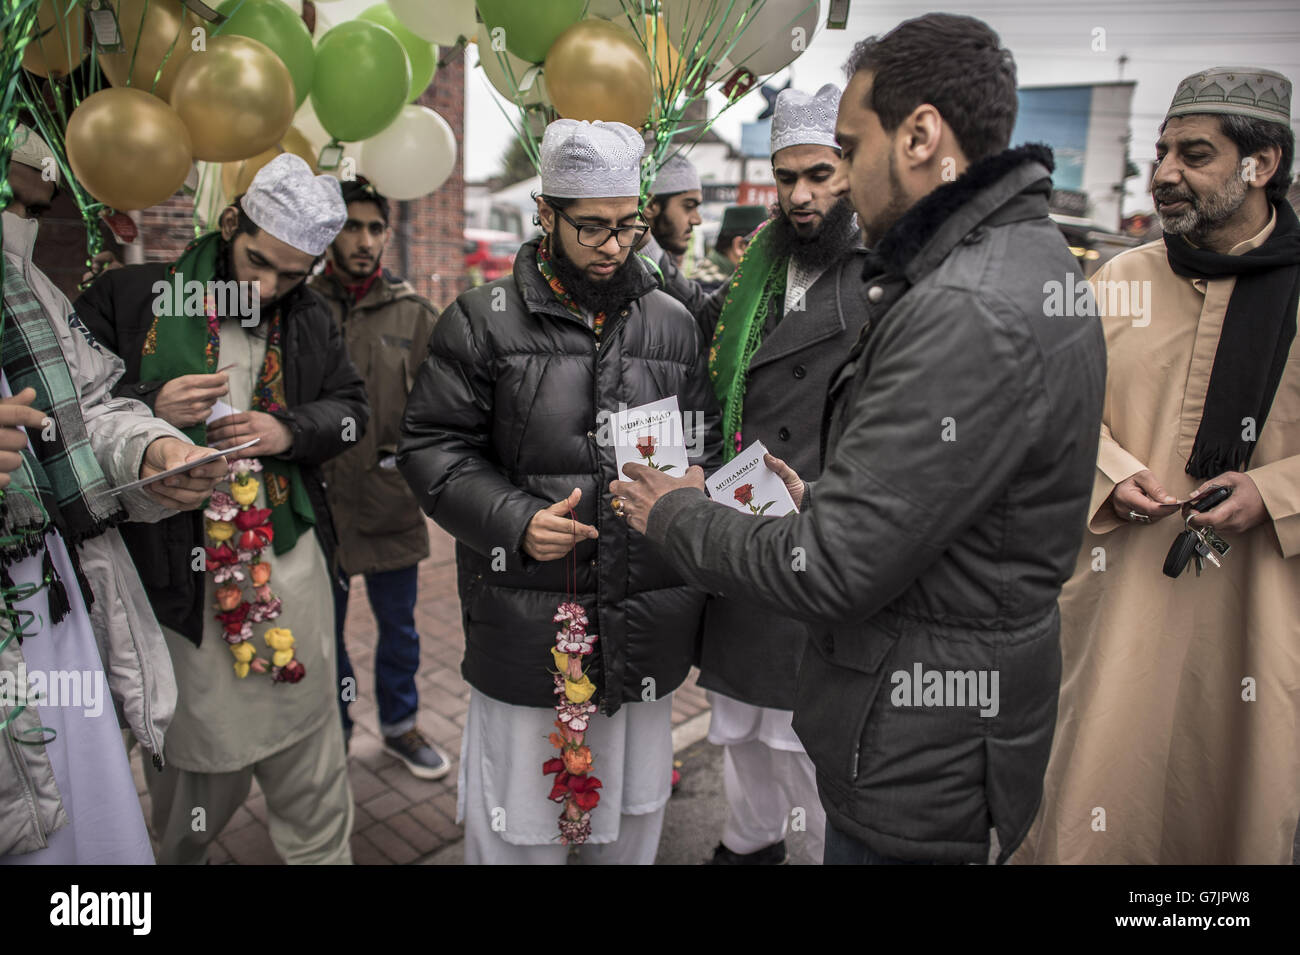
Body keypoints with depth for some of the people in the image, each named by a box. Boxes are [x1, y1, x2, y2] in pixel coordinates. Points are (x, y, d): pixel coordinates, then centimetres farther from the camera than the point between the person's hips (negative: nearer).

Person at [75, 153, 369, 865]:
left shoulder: (310, 318, 7)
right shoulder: (130, 297, -4)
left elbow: (351, 406, 12)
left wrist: (291, 430, -7)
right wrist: (149, 407, -19)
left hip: (290, 564, 3)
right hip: (177, 569, -2)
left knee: (308, 752, 13)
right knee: (195, 749, 12)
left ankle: (323, 853, 33)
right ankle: (182, 851, 39)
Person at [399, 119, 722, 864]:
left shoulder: (674, 324, 8)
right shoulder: (485, 321, -1)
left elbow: (706, 447, 14)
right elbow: (433, 446, -3)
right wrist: (516, 521, -16)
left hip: (646, 626, 3)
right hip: (527, 619, -2)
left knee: (634, 812, 19)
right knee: (520, 825, 10)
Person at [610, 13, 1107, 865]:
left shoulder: (968, 313, -27)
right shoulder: (1028, 260, 7)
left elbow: (831, 572, -25)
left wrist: (677, 516, -11)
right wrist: (820, 502, 9)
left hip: (919, 761, -9)